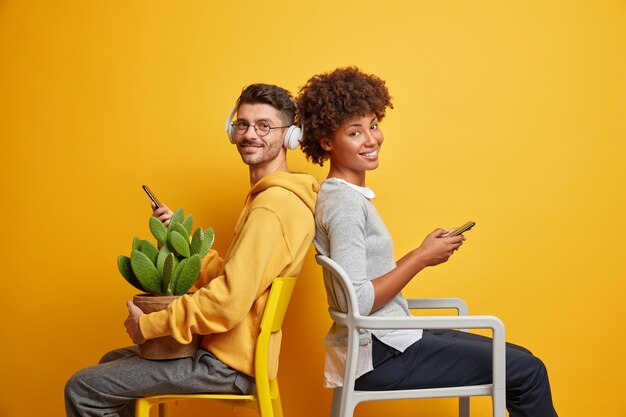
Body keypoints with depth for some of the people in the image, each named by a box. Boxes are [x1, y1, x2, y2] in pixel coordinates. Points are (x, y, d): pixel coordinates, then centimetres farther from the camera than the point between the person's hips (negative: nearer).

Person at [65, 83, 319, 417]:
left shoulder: (273, 205, -22)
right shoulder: (269, 196, 12)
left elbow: (228, 303, -28)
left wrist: (149, 324, -16)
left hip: (231, 364, -11)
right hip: (232, 348, 11)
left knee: (82, 390, -8)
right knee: (111, 363, 25)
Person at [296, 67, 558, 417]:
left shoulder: (346, 195, 12)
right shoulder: (344, 203, -18)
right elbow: (356, 303, -24)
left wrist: (423, 252, 1)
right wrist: (421, 258, -17)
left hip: (386, 342, 10)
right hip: (379, 357, -10)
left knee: (521, 360, 13)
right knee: (527, 372, -7)